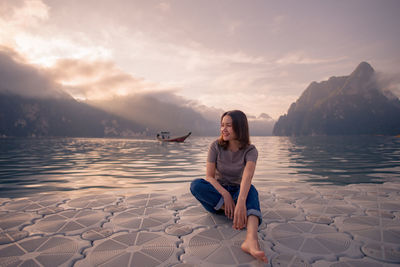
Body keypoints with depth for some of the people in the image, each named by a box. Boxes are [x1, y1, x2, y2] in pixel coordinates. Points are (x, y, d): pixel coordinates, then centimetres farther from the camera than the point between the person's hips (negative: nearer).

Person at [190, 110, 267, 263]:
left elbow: (247, 177, -31)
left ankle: (251, 239, -58)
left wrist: (241, 202, -50)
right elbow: (209, 176, -15)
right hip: (216, 192, 1)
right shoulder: (216, 146, -8)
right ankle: (239, 213, -32)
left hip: (237, 193, -1)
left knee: (251, 190, -35)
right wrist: (225, 194, -33)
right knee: (195, 185, -30)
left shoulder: (250, 150, -12)